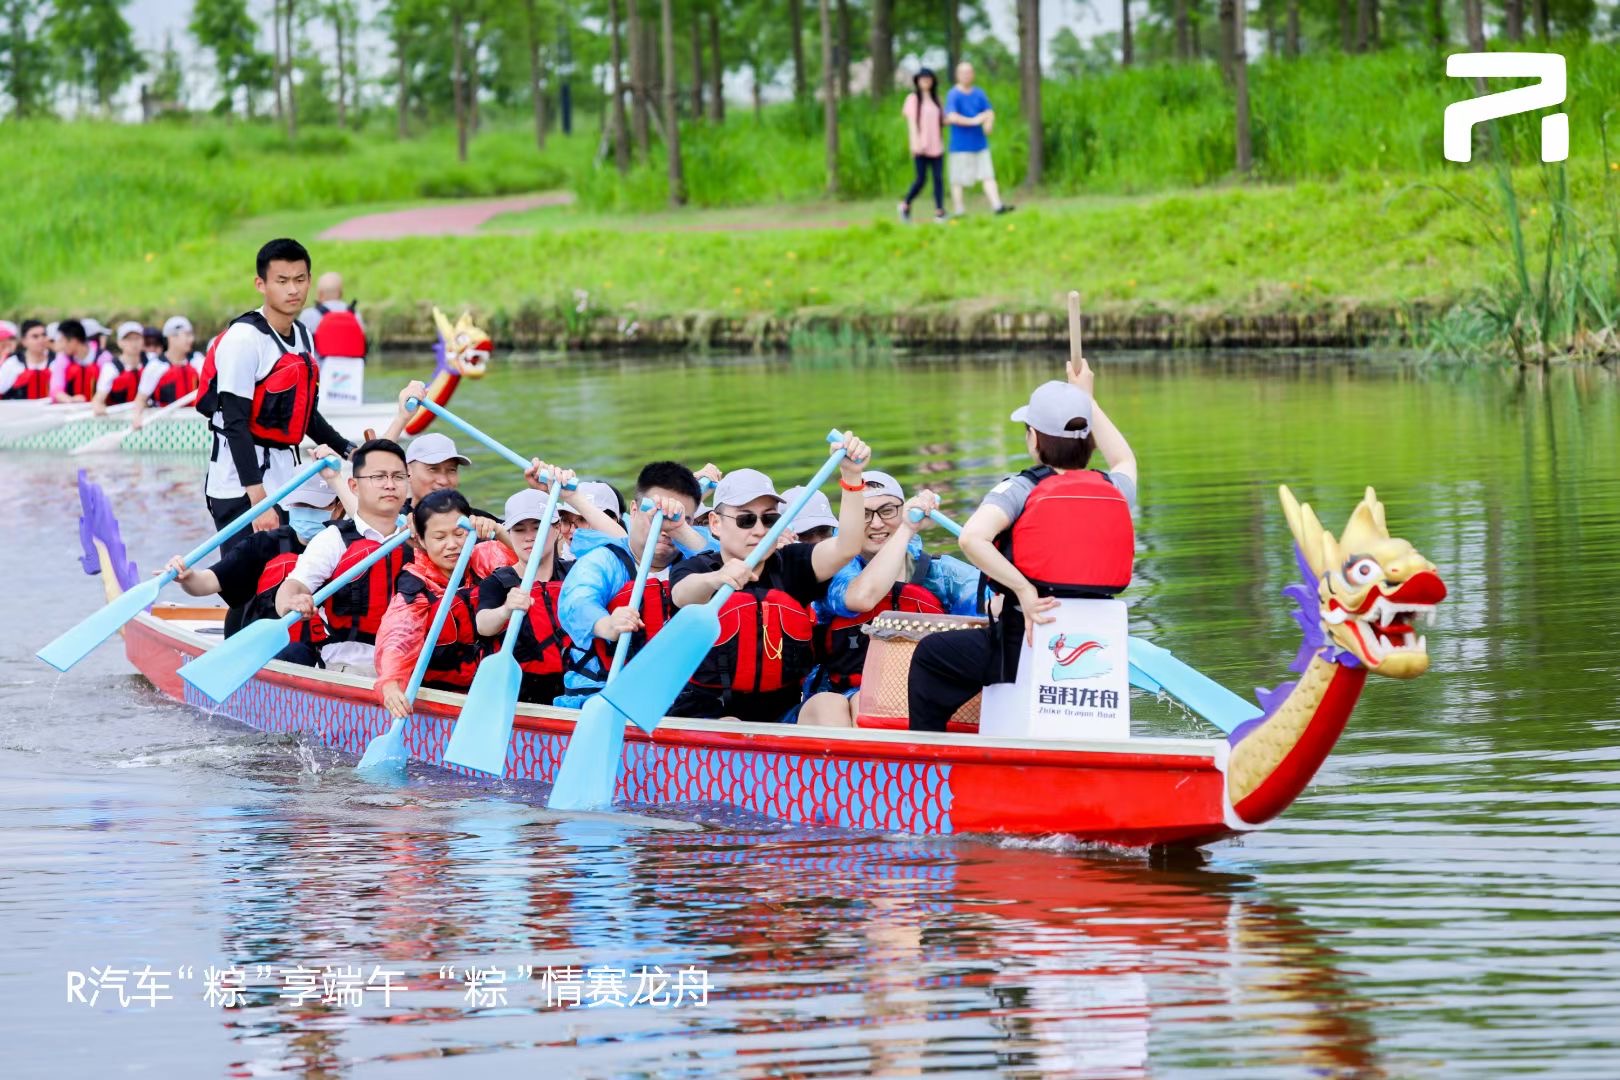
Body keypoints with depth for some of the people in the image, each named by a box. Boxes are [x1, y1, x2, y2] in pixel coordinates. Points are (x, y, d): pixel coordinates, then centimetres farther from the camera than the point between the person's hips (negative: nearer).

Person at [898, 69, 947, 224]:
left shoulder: (935, 99, 16)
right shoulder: (913, 99, 1)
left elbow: (941, 120, 17)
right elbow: (911, 121, -5)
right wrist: (915, 142, -15)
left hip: (936, 146, 4)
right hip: (921, 147, -4)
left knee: (938, 178, -4)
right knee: (921, 179, -5)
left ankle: (939, 212, -5)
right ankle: (905, 205, 17)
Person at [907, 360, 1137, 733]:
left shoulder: (1021, 489, -9)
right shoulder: (1115, 492, 5)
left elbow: (972, 537, -27)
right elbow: (1125, 461, 32)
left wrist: (1024, 590, -23)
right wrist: (1086, 398, 39)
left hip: (1024, 645, -5)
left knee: (929, 656, 22)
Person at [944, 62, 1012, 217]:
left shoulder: (979, 94, 10)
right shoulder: (953, 95, -7)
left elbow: (989, 113, 10)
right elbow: (951, 117, -19)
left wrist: (988, 124, -12)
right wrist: (973, 121, -21)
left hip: (980, 144, 5)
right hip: (961, 145, -5)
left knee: (988, 176, -1)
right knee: (958, 180, 0)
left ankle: (997, 206, -5)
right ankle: (958, 212, 6)